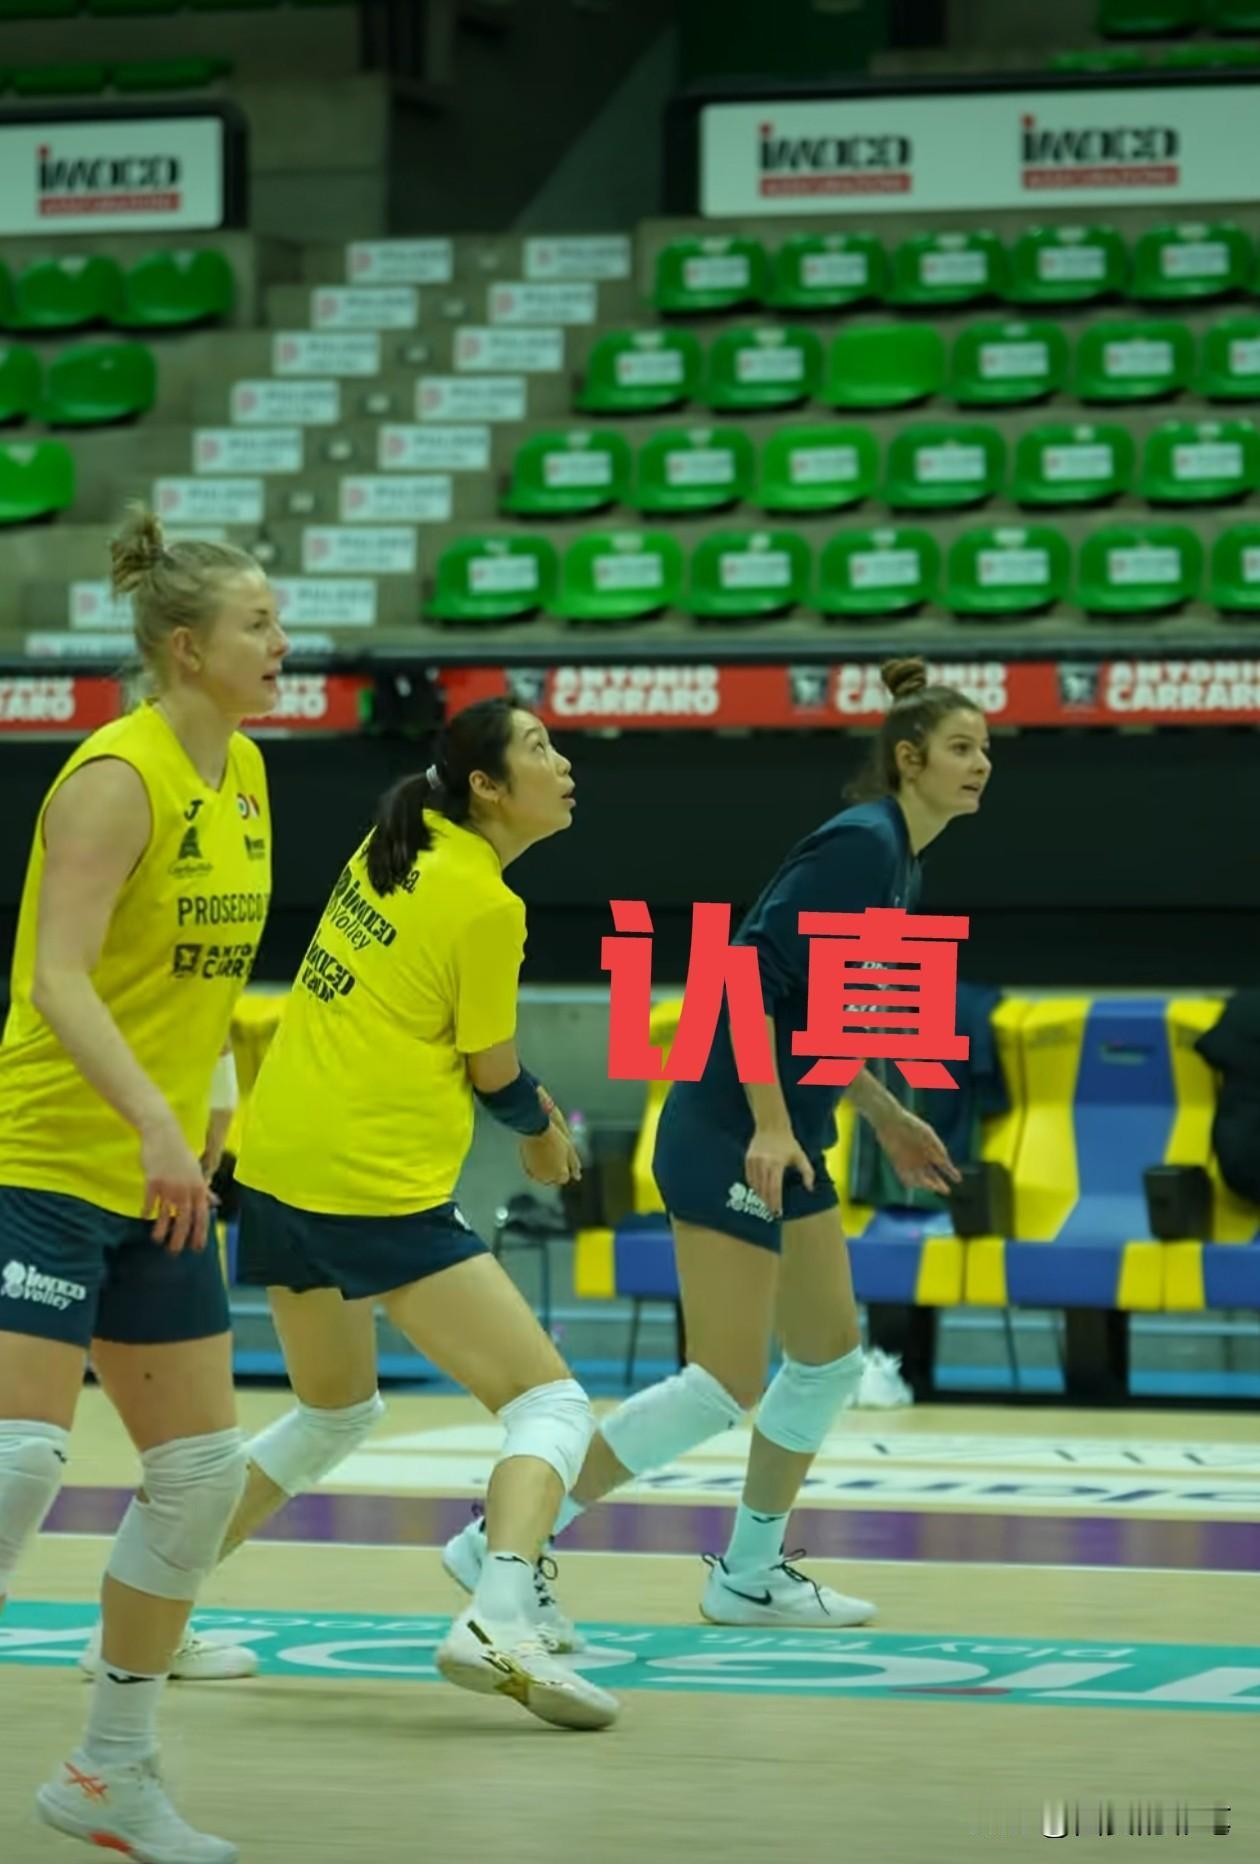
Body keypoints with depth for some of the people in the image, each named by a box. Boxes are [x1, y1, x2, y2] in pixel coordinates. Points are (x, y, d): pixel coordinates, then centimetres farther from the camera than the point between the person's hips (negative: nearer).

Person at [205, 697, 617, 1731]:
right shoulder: (485, 905, -11)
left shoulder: (399, 847, 10)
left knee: (334, 1413, 27)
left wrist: (523, 1100, 16)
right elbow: (496, 1076, -2)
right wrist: (543, 1132, 19)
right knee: (551, 1403, -5)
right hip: (379, 1185, -9)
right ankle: (498, 1623, -27)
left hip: (279, 1166, 9)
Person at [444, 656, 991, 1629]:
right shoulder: (859, 846, -15)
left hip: (784, 1143, 10)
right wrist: (769, 1124, -26)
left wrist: (888, 1117, 24)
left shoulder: (898, 864, 14)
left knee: (831, 1357, 14)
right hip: (729, 1139, -10)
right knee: (726, 1382, -12)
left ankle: (751, 1574, 26)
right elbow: (753, 974, -22)